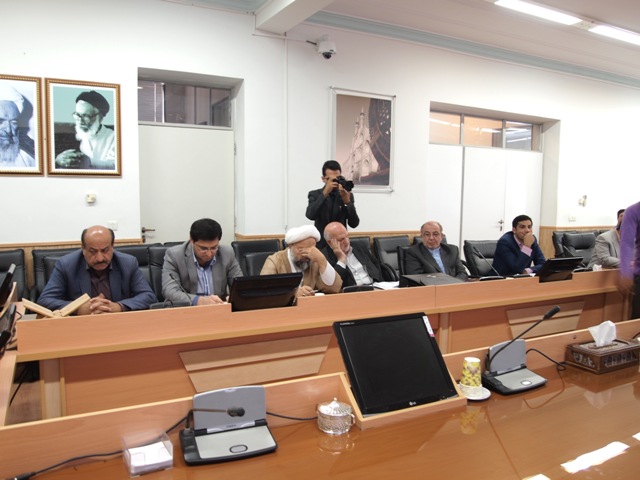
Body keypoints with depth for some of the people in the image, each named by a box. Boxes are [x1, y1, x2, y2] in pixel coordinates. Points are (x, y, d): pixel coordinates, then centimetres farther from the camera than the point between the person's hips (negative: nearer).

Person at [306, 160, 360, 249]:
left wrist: (347, 201, -17)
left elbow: (354, 224, -5)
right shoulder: (315, 194, 1)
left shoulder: (347, 195, 4)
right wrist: (325, 193, -25)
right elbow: (310, 215, -18)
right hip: (320, 244, -1)